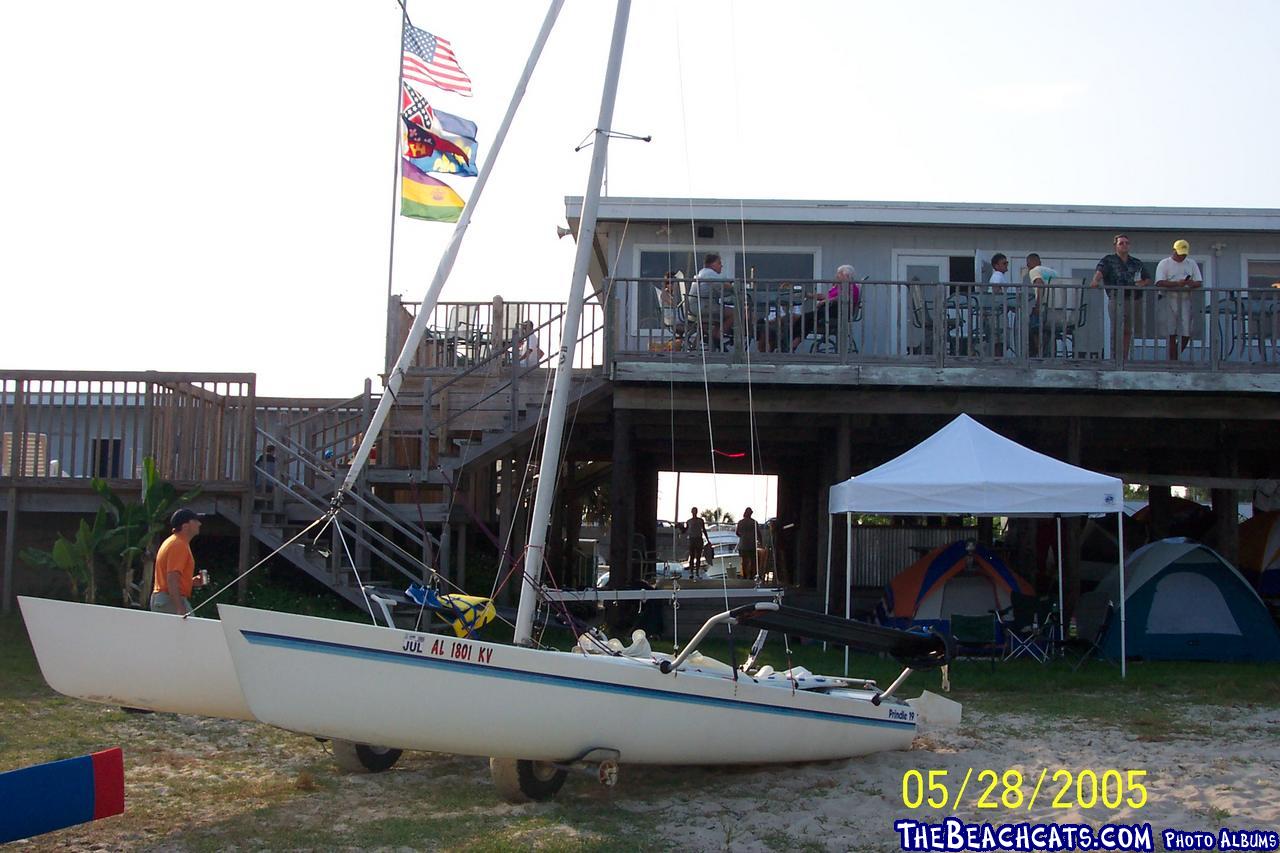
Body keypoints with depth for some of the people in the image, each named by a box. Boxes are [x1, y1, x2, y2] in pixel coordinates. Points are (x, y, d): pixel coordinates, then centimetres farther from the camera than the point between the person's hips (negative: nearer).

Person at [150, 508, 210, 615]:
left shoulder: (173, 542, 18)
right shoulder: (179, 545, -14)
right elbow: (172, 579, -23)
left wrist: (191, 582, 15)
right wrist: (180, 609, -27)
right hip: (171, 600, -10)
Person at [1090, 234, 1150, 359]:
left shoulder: (1136, 263, 16)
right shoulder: (1109, 260, 4)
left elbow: (1148, 279, 20)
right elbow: (1100, 271, -16)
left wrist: (1143, 283, -3)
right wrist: (1095, 280, -38)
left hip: (1135, 300, 4)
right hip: (1117, 299, -4)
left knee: (1128, 331, 8)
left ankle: (1125, 357, 13)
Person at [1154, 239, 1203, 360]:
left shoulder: (1191, 264, 17)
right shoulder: (1164, 263, 4)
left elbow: (1199, 282, 11)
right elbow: (1159, 282, -10)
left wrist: (1191, 284, -13)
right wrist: (1177, 283, -23)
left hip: (1185, 301, 4)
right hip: (1169, 301, -4)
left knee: (1186, 334, -2)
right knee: (1172, 334, -6)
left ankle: (1174, 359, 14)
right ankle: (1172, 360, 0)